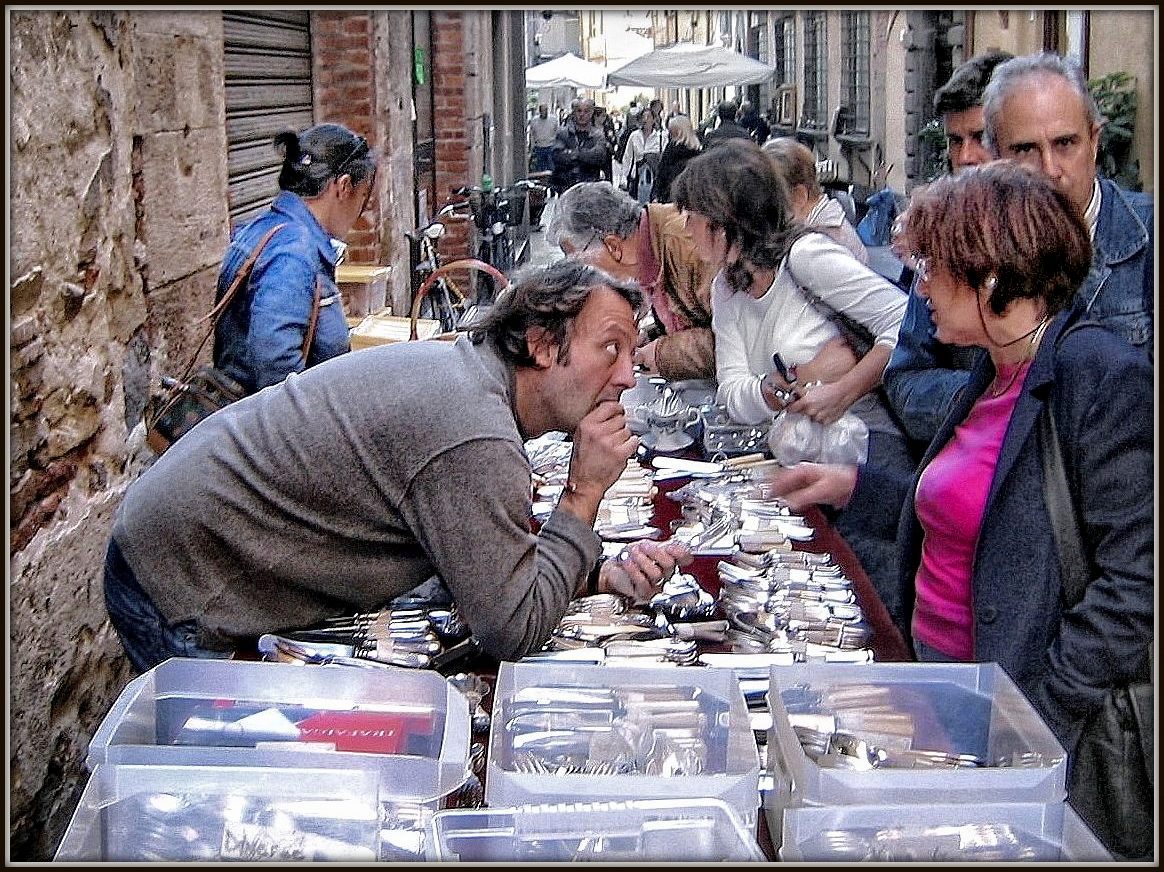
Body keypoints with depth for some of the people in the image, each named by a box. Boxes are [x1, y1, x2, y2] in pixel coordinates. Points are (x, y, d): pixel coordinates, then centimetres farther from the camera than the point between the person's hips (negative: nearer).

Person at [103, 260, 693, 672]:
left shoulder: (463, 368, 3)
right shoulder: (476, 445, -29)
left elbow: (488, 559, 8)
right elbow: (512, 631, -25)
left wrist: (606, 577, -7)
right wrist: (584, 492, -19)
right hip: (180, 597, -9)